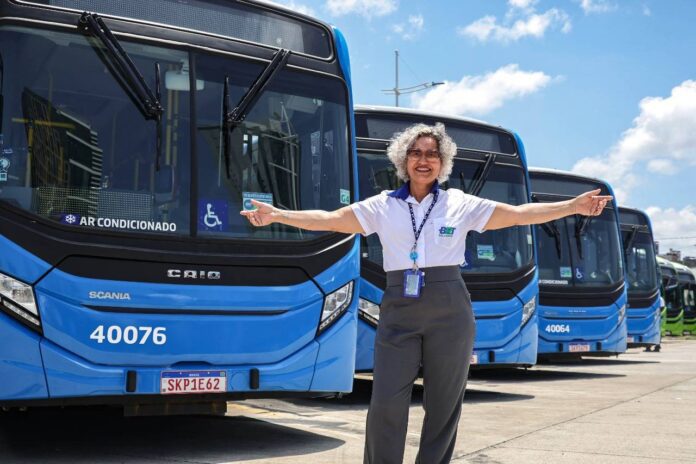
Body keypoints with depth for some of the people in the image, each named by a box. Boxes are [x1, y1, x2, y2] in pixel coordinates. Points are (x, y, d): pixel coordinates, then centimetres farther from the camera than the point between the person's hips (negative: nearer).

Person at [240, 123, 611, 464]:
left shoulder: (460, 204, 7)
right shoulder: (383, 206, 8)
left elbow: (519, 214, 4)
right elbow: (329, 219, 2)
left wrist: (574, 206, -3)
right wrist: (278, 215, -8)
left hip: (449, 312, 0)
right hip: (399, 312, 0)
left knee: (443, 405, 5)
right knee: (386, 402, -5)